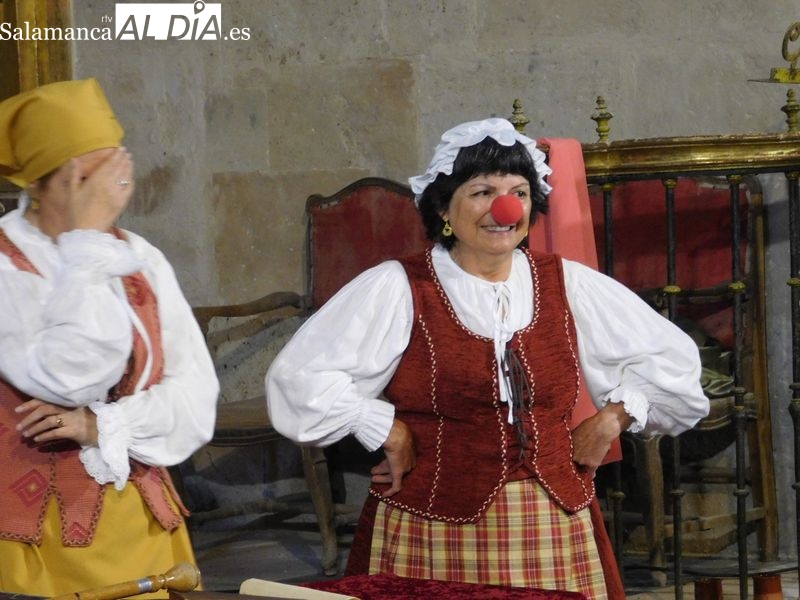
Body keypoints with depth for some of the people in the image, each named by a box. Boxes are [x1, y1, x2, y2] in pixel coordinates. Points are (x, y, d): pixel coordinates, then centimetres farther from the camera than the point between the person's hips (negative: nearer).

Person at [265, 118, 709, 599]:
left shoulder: (568, 285, 11)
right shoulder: (398, 289, -2)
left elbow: (673, 358, 19)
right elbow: (301, 376, -10)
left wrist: (615, 415, 7)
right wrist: (387, 431, -8)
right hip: (435, 541, -3)